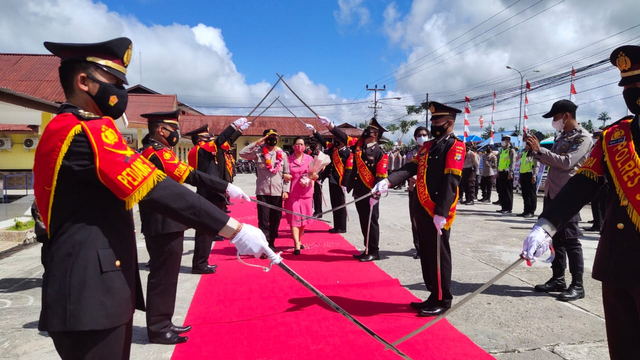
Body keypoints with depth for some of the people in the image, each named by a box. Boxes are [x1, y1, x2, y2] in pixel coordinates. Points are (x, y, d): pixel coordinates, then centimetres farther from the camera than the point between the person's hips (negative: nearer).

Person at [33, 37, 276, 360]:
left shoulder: (61, 130, 15)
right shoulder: (88, 132, -17)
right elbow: (157, 190, -26)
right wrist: (235, 229, -26)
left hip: (94, 288, 10)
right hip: (91, 295, -10)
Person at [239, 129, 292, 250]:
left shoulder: (282, 154, 5)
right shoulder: (258, 152, 1)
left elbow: (287, 174, 7)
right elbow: (242, 153, -12)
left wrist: (285, 190, 0)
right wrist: (256, 143, -10)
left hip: (277, 192, 2)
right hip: (262, 191, -2)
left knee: (276, 219, 10)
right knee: (263, 220, -3)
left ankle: (271, 243, 24)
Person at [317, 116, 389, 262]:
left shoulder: (380, 154, -11)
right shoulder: (358, 144, 7)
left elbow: (381, 177, -15)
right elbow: (343, 136, 3)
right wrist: (329, 124, -7)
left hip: (370, 195, -7)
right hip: (358, 193, 7)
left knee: (371, 223, 2)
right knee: (364, 223, 14)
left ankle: (374, 252, 14)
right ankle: (368, 250, 25)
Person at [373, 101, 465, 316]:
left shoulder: (455, 147, -8)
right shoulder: (427, 146, 17)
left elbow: (451, 182, -17)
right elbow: (410, 168, 7)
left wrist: (441, 213, -24)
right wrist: (388, 181, -11)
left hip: (438, 213, -8)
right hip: (422, 210, 8)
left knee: (438, 256, 0)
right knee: (426, 255, 14)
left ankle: (443, 301, 15)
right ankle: (434, 297, 26)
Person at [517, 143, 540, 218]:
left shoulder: (534, 153, -5)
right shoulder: (524, 153, 19)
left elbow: (537, 165, -11)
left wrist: (534, 176, -18)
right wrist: (520, 176, 22)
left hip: (530, 175, -8)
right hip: (523, 175, 8)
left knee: (531, 194, -3)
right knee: (525, 194, 10)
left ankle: (531, 212, 0)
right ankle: (526, 211, 17)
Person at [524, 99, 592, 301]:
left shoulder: (583, 137, -9)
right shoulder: (562, 136, 17)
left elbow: (567, 163, -20)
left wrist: (540, 150, -19)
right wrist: (537, 151, 5)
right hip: (552, 193, 8)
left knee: (570, 240, -5)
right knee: (557, 238, 12)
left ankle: (577, 285, 3)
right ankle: (558, 279, 20)